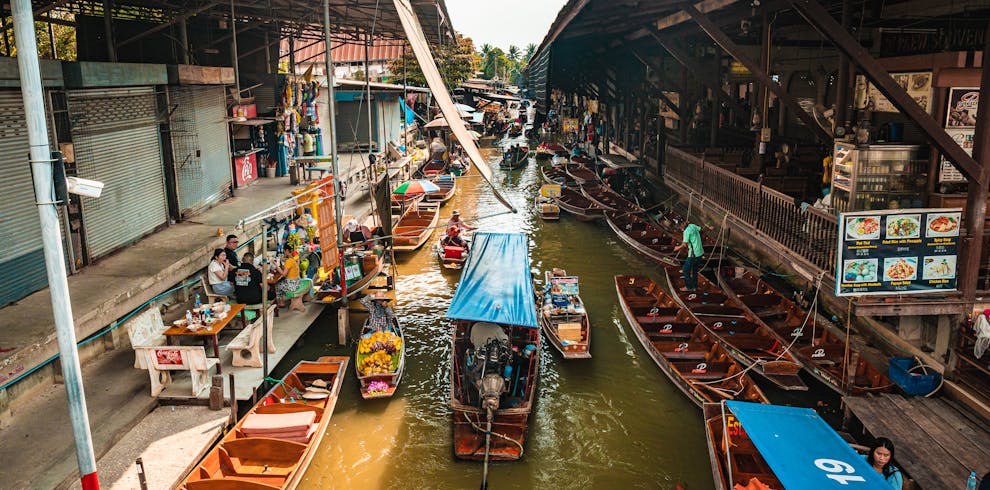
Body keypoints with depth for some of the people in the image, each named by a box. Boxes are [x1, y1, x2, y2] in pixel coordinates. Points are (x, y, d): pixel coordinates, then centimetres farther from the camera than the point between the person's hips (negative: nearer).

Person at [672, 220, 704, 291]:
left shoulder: (686, 231, -21)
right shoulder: (693, 226, 2)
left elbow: (685, 245, -25)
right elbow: (700, 229, 19)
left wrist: (678, 248, -7)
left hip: (693, 254, -9)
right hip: (700, 252, 9)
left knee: (686, 271, 5)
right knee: (694, 270, 20)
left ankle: (688, 287, 13)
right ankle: (694, 287, 29)